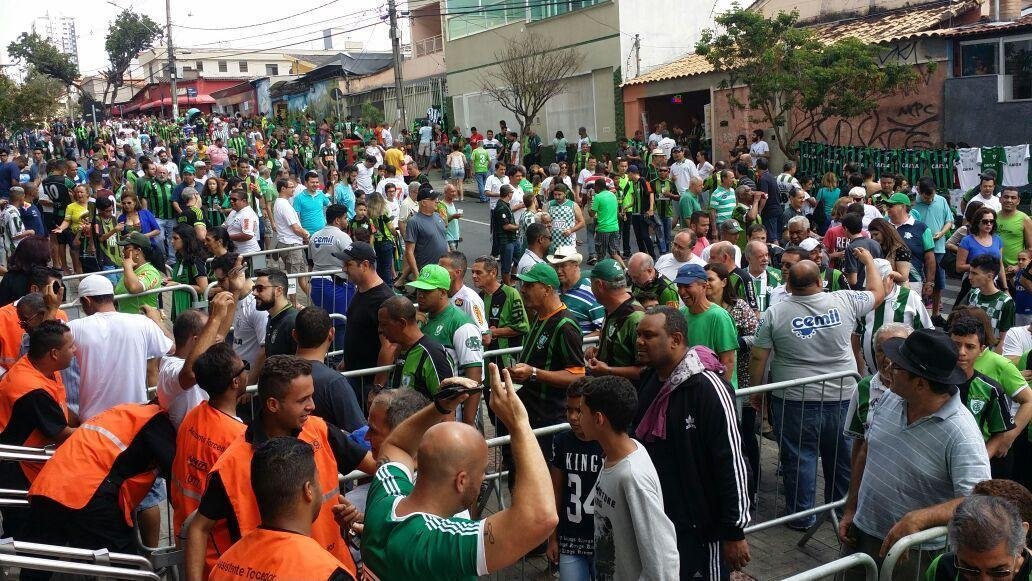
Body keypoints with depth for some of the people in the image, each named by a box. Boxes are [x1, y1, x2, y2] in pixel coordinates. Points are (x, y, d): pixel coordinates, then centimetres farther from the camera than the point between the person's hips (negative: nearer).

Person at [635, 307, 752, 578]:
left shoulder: (707, 387, -21)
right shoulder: (649, 379, 3)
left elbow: (732, 462, -20)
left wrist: (734, 532, -18)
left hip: (699, 526, -7)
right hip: (654, 521, 7)